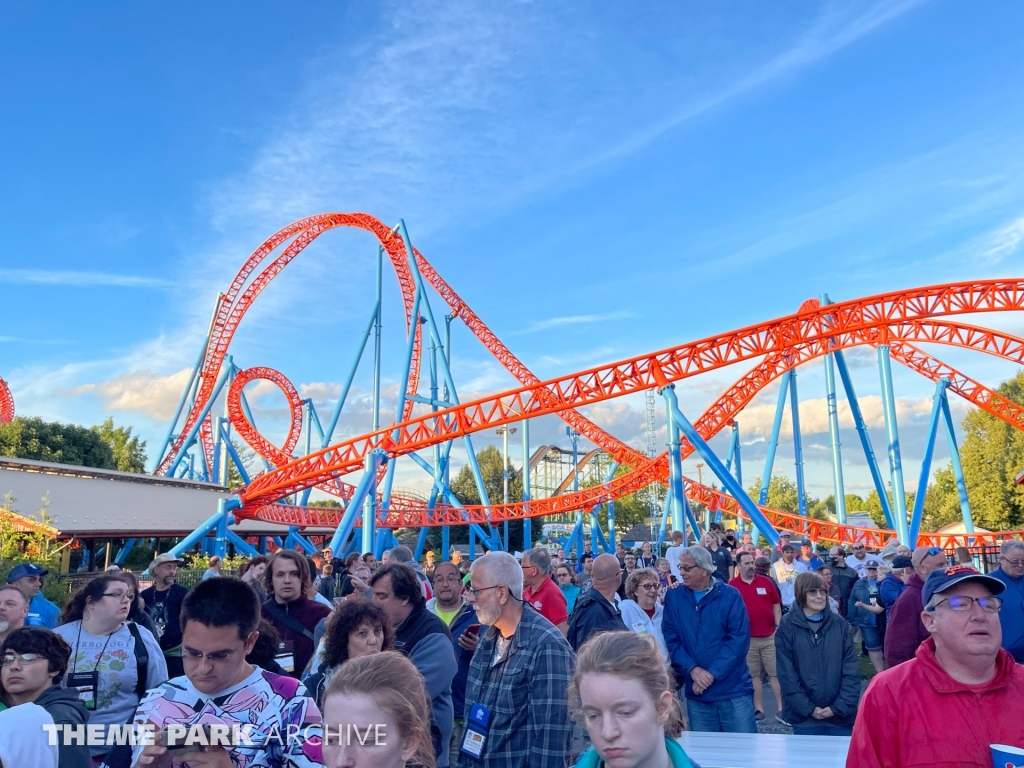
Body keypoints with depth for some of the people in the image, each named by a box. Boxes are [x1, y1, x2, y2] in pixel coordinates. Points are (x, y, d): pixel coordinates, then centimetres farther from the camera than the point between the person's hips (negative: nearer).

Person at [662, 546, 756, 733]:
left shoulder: (730, 595, -5)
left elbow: (739, 639, -11)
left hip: (734, 690, -2)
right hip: (697, 692, 3)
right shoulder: (673, 598, 3)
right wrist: (692, 669, -16)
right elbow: (671, 640, 0)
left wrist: (712, 673, -17)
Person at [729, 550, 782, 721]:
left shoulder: (766, 582, 2)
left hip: (770, 636, 1)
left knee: (776, 673, 4)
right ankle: (759, 709, 16)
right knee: (753, 675, 7)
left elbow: (776, 605, 8)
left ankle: (780, 708, 12)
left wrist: (778, 626, 2)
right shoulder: (732, 586, -4)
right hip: (747, 639, -1)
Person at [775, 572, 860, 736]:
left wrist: (840, 706, -8)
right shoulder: (787, 626, -3)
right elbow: (786, 674, -5)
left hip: (840, 715, 2)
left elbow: (852, 670, 0)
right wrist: (808, 708, -10)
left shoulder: (839, 624, 3)